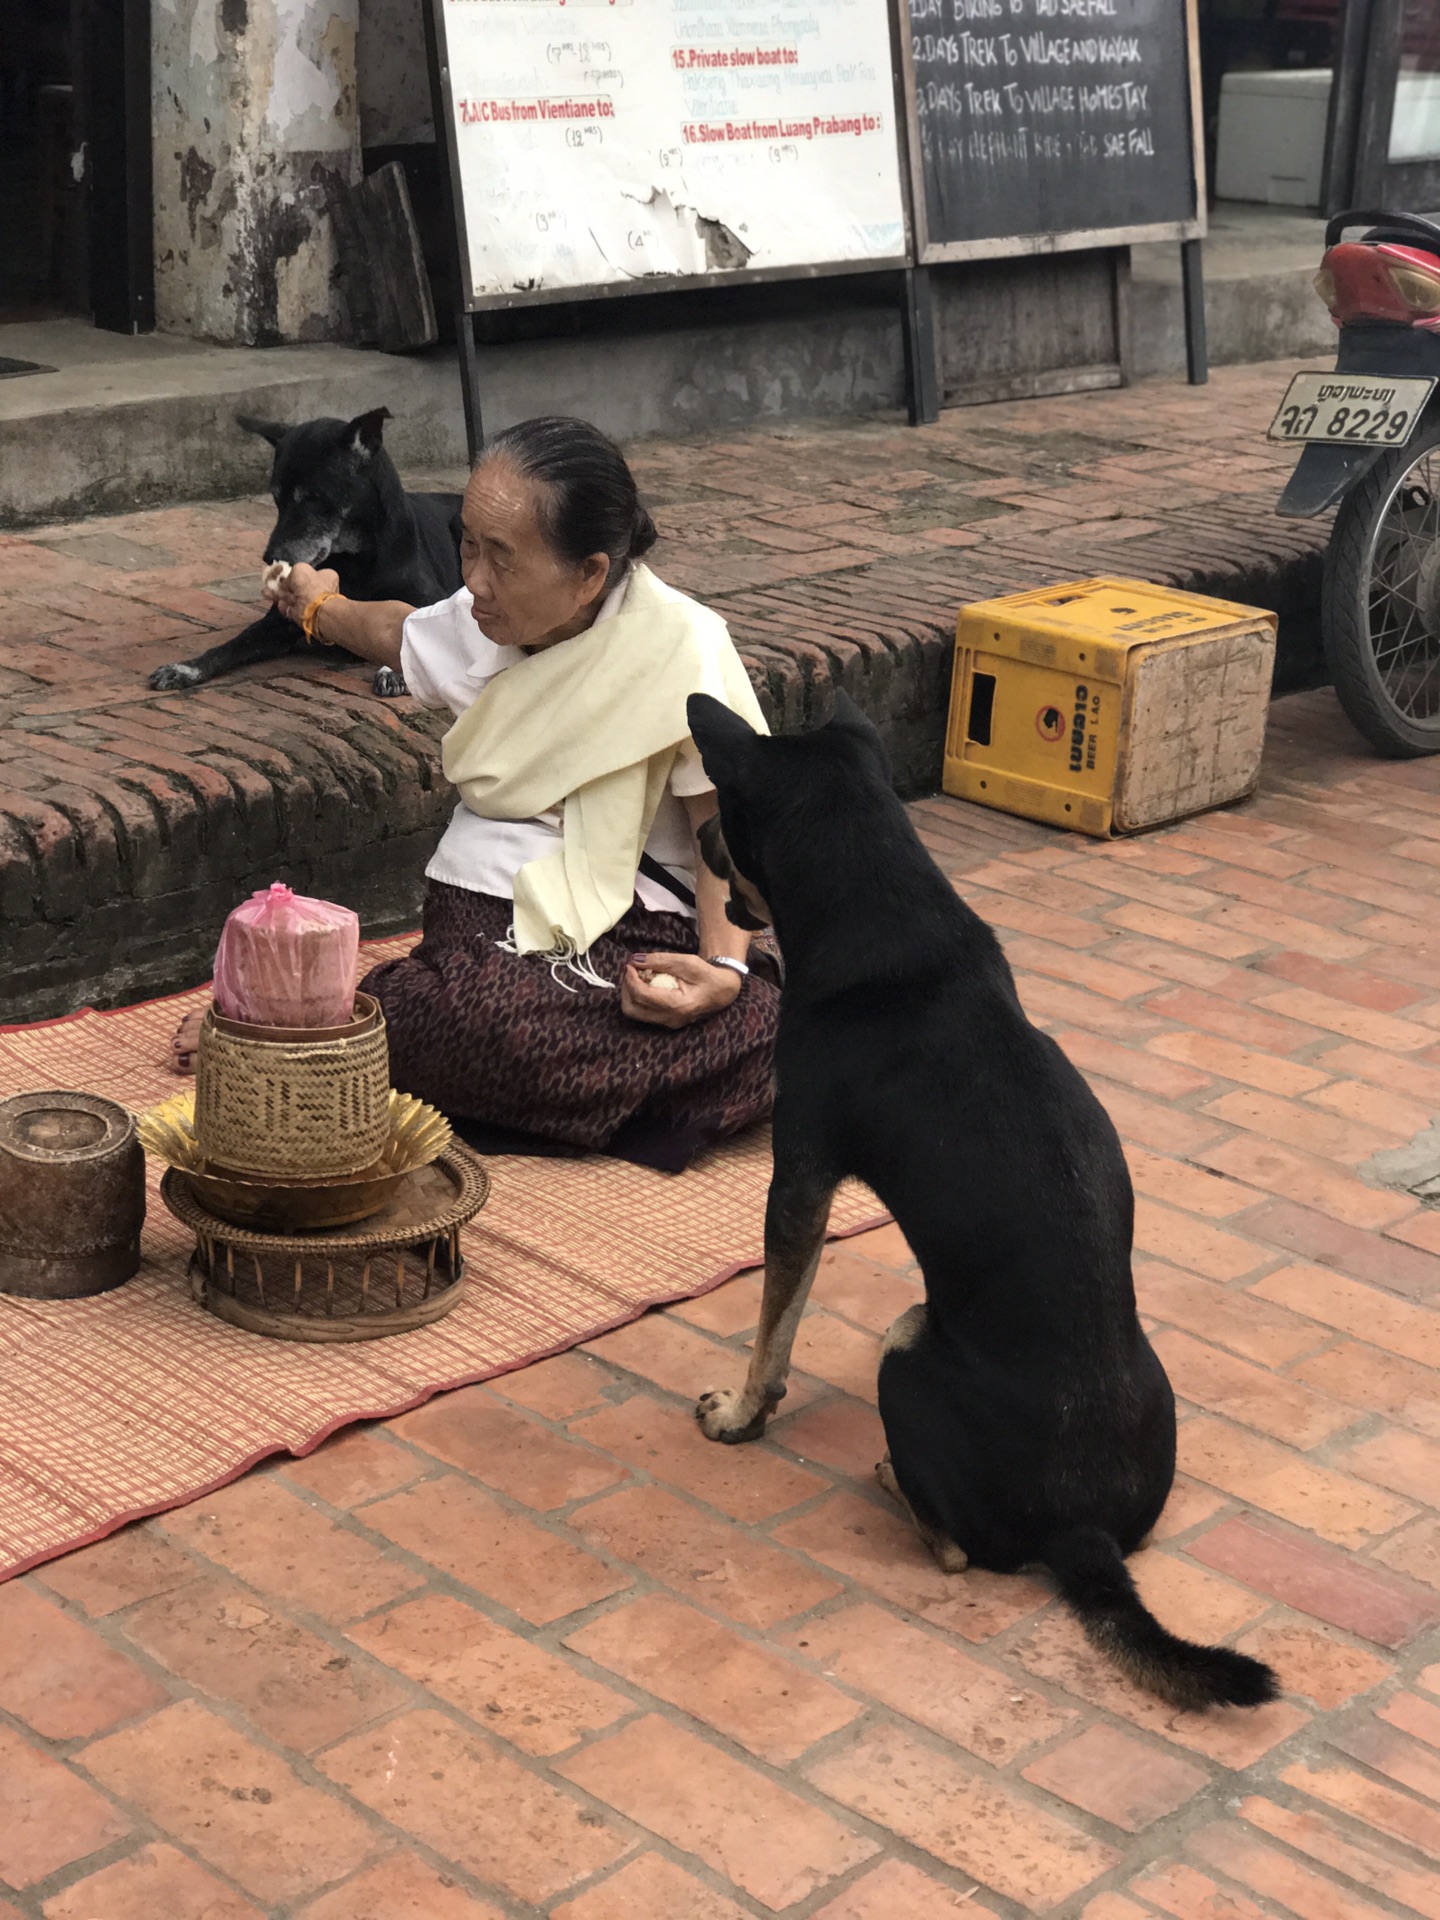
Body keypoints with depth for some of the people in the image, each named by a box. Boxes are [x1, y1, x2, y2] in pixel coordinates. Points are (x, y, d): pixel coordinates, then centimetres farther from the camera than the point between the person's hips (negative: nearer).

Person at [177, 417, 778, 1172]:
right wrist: (324, 611, 54)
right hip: (484, 917, 1)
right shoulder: (490, 621, 6)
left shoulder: (679, 648, -9)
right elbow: (399, 633, 32)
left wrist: (724, 963, -24)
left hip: (626, 932, -1)